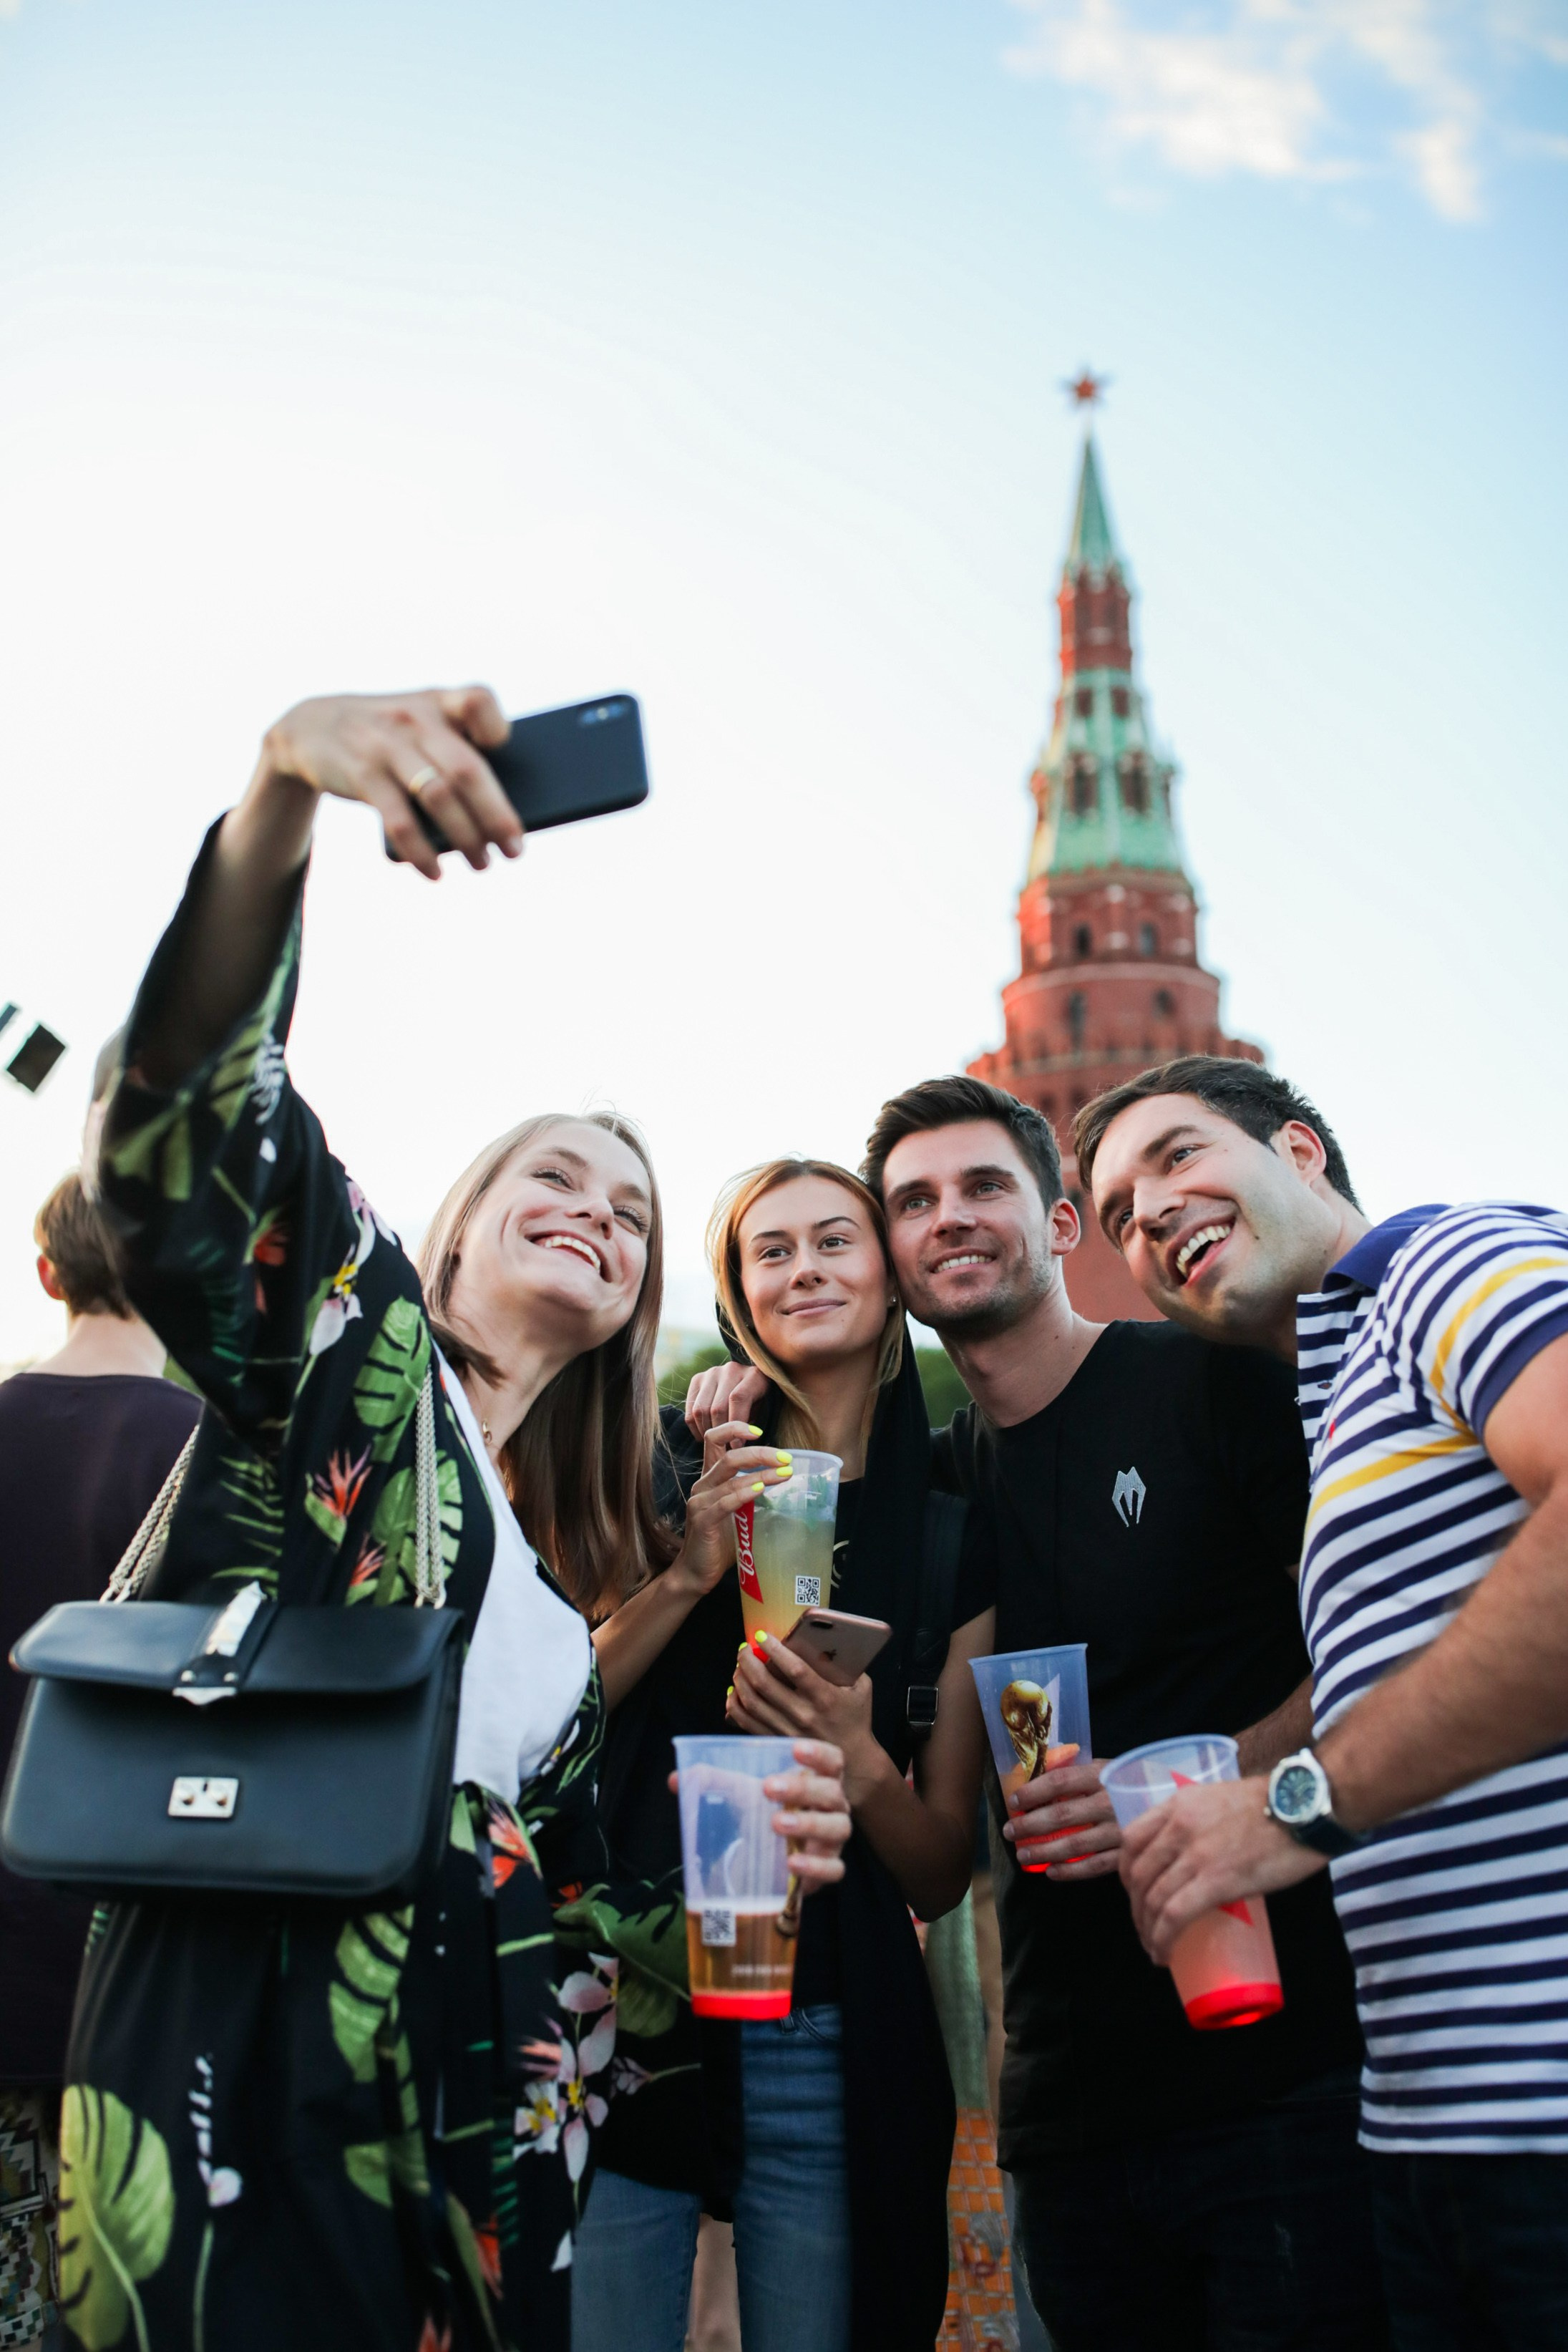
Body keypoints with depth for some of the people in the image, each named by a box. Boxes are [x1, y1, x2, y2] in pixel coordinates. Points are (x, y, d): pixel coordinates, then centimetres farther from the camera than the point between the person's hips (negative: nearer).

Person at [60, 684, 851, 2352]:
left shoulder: (597, 1575, 18)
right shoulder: (346, 1345, 3)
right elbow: (184, 1107, -17)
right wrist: (286, 783, -33)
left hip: (474, 2144, 6)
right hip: (232, 2094, -6)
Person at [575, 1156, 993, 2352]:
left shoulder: (951, 1535, 5)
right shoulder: (677, 1468, 3)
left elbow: (943, 1877, 6)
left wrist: (857, 1760, -14)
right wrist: (688, 1574, -13)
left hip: (832, 2045, 1)